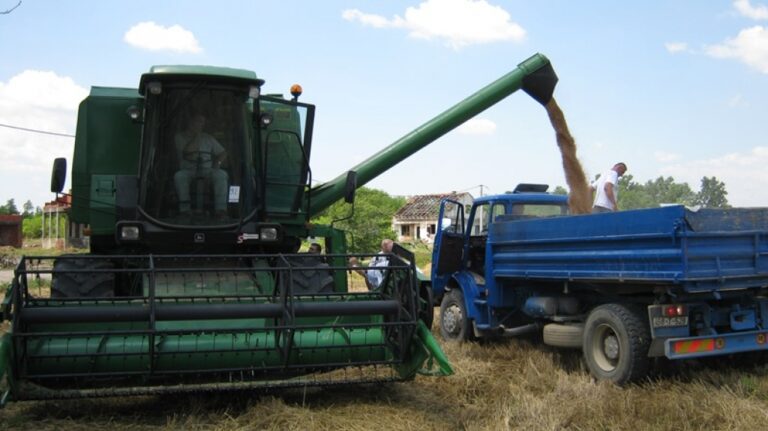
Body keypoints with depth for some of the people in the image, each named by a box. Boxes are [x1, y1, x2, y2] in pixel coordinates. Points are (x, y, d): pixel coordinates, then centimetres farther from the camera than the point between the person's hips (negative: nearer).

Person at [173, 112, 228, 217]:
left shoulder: (208, 138, 18)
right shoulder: (180, 137, 8)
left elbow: (222, 153, 18)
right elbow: (188, 151, -10)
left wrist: (218, 162, -3)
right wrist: (197, 135, -7)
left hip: (207, 170, 2)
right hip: (188, 171, -2)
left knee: (222, 174, -31)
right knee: (179, 175, -37)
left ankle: (221, 210, -40)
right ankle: (185, 209, -37)